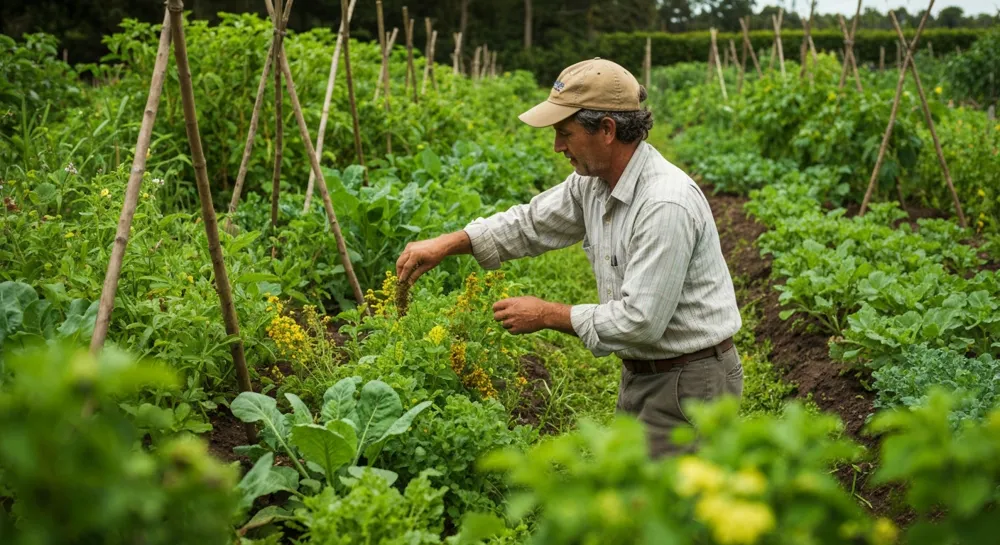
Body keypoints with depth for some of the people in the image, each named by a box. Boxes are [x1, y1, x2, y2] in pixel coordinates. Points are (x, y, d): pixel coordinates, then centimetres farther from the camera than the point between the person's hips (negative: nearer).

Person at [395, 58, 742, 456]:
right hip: (641, 374, 9)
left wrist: (547, 315, -17)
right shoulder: (593, 182, 0)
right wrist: (447, 244, 2)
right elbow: (531, 223, 14)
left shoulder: (666, 205, -28)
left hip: (689, 382, -9)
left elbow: (640, 321, -28)